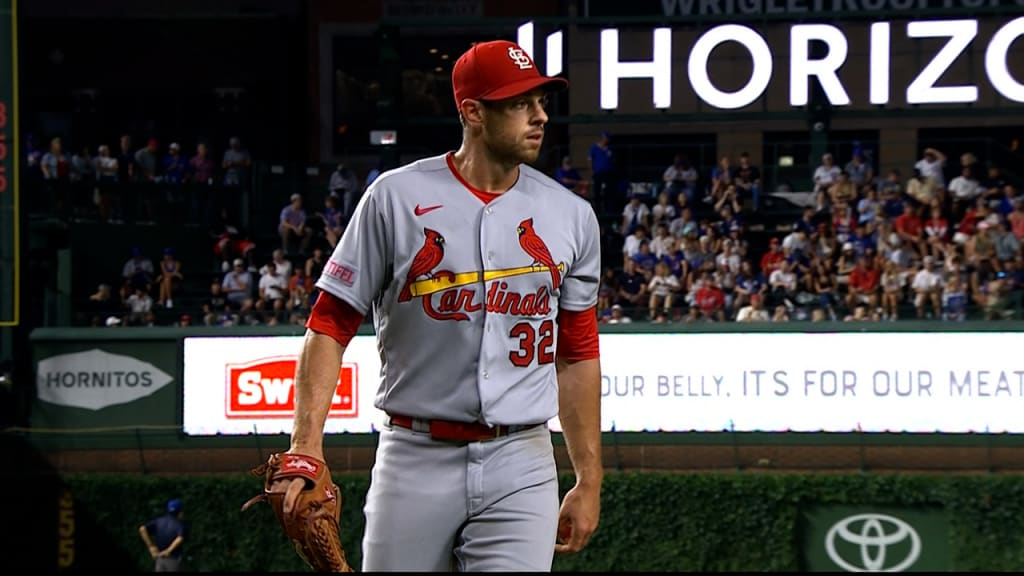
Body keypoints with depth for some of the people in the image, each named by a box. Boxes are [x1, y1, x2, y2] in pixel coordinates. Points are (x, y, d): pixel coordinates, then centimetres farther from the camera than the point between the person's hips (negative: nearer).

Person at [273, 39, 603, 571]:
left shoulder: (570, 217, 8)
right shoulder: (395, 199, -2)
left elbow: (577, 357, 14)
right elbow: (330, 326, -2)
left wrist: (589, 481, 12)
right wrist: (306, 448, -13)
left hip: (520, 469, 2)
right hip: (415, 464, -2)